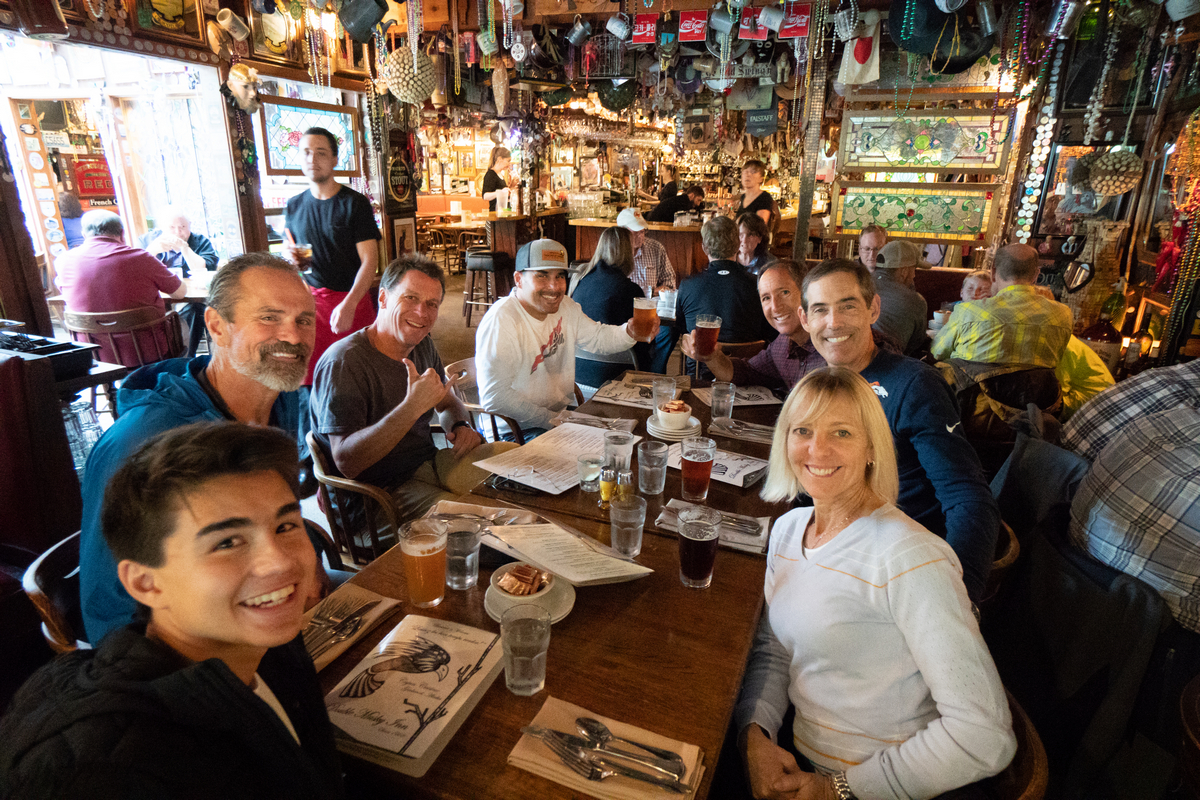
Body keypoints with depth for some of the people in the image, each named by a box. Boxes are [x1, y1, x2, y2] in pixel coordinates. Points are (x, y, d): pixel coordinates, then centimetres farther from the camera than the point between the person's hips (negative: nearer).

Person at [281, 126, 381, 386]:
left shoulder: (355, 203, -4)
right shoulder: (294, 206, 10)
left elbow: (369, 260, -11)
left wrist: (348, 304, -23)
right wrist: (290, 258, -3)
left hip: (352, 298, -3)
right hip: (311, 297, 4)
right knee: (308, 378, 0)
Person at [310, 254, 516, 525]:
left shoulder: (422, 345, 6)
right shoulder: (342, 363, -20)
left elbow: (448, 403, 21)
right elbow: (347, 462, -27)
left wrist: (460, 426, -4)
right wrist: (413, 406, -36)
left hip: (429, 463, 8)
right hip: (377, 490, -8)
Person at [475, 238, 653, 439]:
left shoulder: (565, 306, 4)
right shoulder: (500, 321, -22)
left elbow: (598, 337, 15)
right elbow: (495, 397, -24)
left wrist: (630, 332, -7)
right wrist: (551, 420, -20)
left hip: (563, 413, 8)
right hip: (516, 432, -8)